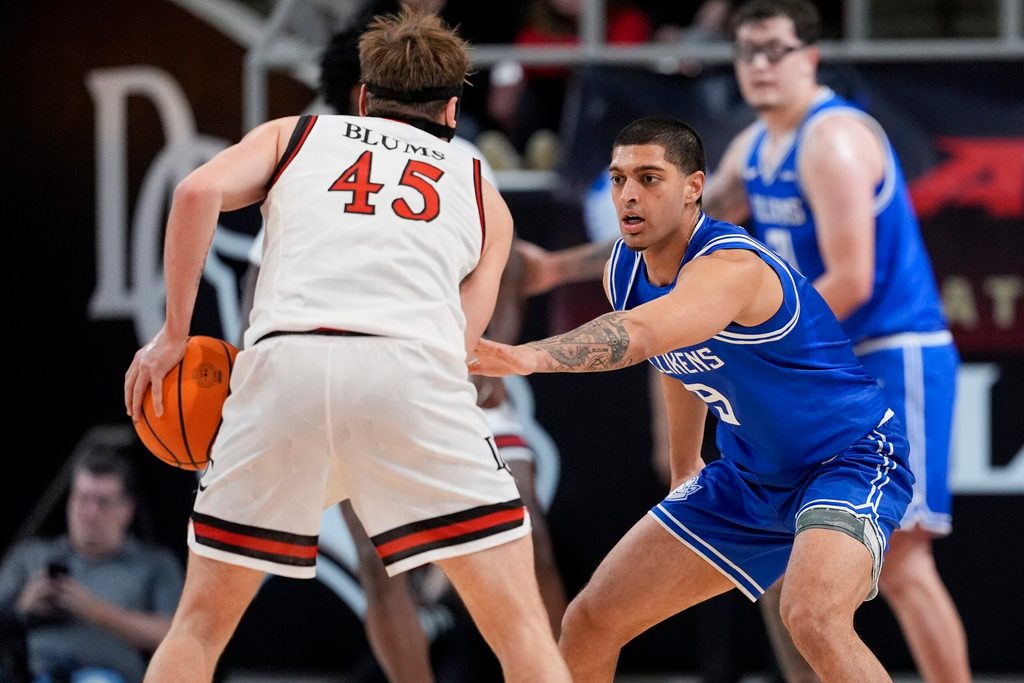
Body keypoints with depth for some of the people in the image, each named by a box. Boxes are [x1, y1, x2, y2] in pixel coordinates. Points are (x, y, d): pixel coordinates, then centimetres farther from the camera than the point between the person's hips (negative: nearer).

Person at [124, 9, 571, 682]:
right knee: (521, 626, 4)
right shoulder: (482, 193, 29)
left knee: (202, 621, 15)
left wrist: (175, 333, 15)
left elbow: (200, 192, 7)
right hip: (412, 369, -1)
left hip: (284, 365, 1)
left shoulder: (294, 135, 27)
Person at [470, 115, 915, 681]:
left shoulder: (731, 268, -30)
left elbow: (637, 335, -51)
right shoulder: (624, 271, -3)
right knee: (588, 624, 5)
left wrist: (527, 356, -66)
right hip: (749, 478, 9)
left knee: (812, 618, -37)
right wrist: (684, 470, 25)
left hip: (851, 460, -9)